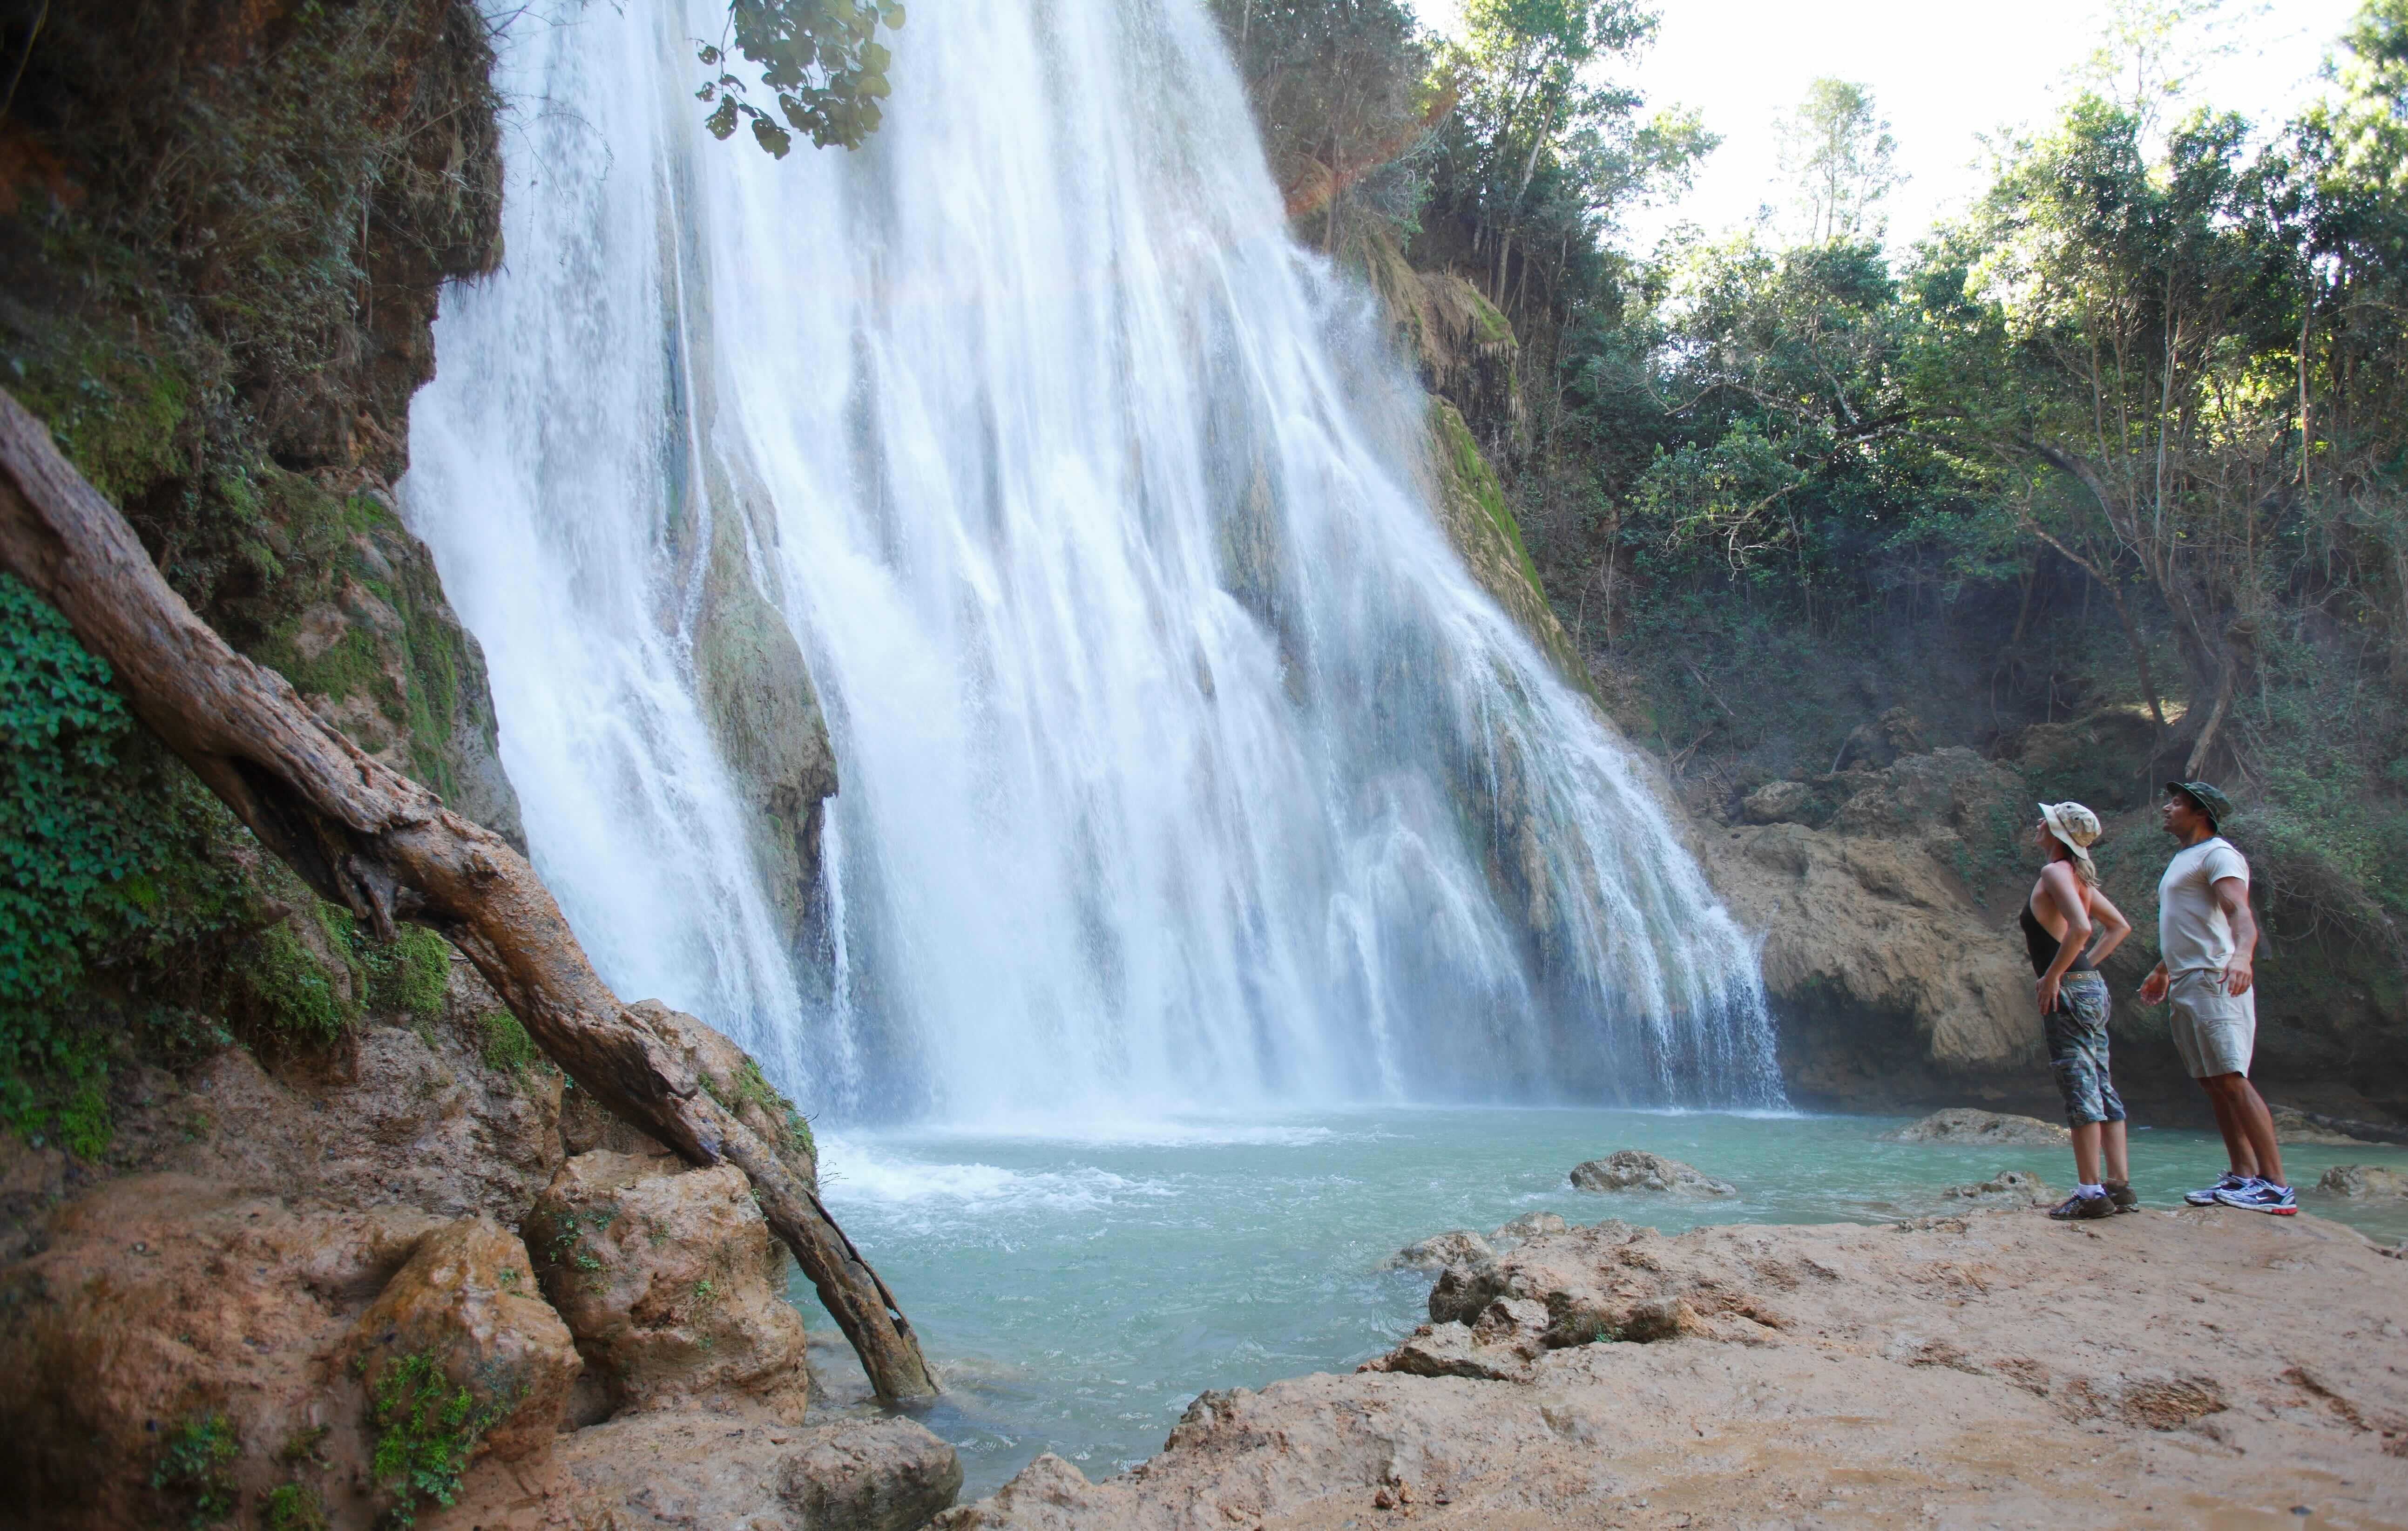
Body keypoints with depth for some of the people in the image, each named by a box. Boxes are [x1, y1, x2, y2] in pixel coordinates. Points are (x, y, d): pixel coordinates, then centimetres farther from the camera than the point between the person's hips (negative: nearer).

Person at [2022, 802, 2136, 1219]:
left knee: (2080, 1089, -8)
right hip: (2093, 986, 10)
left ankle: (2090, 1192, -6)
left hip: (2069, 992, -10)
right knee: (2101, 1087, 11)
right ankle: (2120, 1185, 14)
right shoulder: (2078, 876, 16)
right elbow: (2120, 926, 24)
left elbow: (2081, 927, -26)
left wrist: (2053, 976, -18)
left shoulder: (2055, 872, -11)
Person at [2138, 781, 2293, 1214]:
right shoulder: (2184, 859, 23)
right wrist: (2163, 970, 42)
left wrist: (2242, 954, -42)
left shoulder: (2218, 855, -7)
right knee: (2212, 1083, 7)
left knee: (2232, 1080, -15)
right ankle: (2243, 1176, 9)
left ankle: (2276, 1186, -15)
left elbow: (2239, 912, -24)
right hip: (2186, 984, 10)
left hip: (2215, 980, -10)